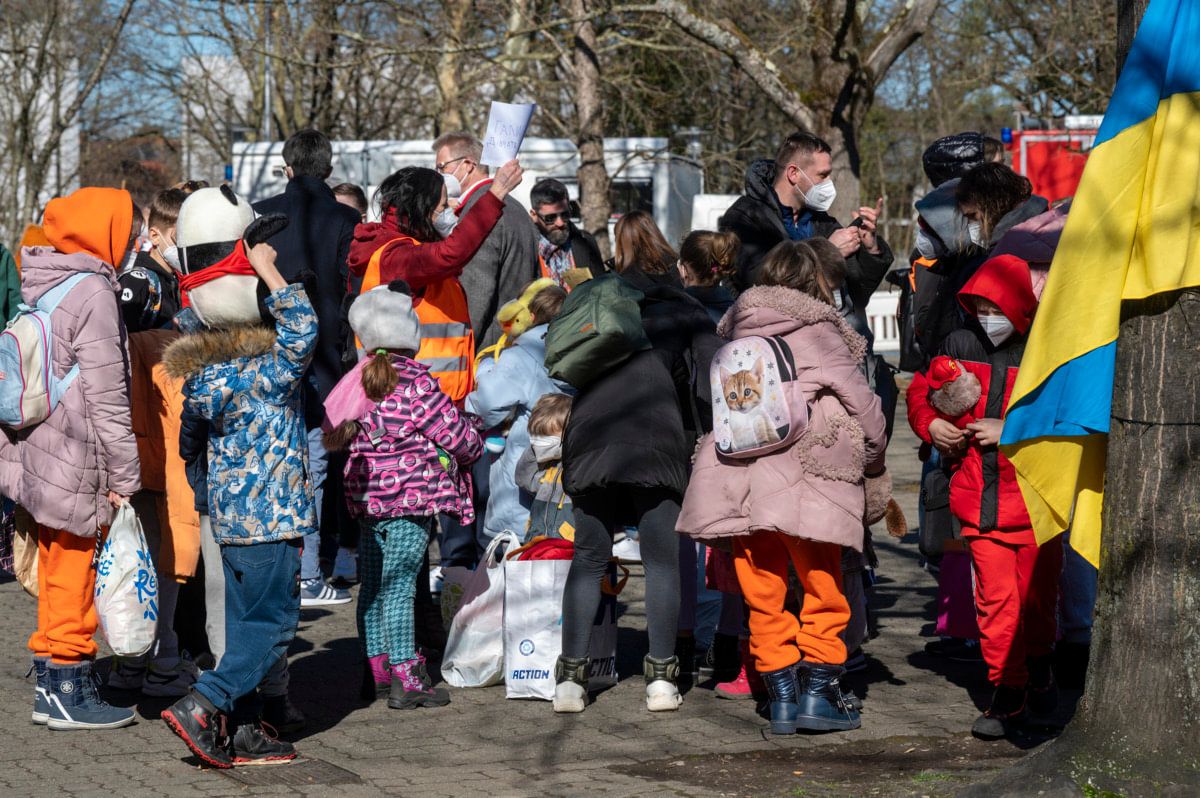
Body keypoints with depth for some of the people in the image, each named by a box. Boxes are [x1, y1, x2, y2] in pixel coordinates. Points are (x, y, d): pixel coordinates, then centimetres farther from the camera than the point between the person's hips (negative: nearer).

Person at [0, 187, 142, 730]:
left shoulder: (45, 290, 12)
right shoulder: (93, 293, -15)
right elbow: (106, 394, -18)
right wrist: (125, 475, -13)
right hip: (76, 466, -9)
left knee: (60, 577, 16)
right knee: (74, 580, 0)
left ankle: (53, 686, 24)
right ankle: (68, 691, 8)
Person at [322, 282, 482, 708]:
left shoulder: (361, 380, 8)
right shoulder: (416, 383, -14)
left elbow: (343, 436, 18)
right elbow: (456, 435, -12)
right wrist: (476, 445, 11)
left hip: (368, 496, 7)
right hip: (412, 497, -7)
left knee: (372, 585, 14)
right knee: (399, 586, -6)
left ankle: (376, 667, 23)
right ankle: (405, 680, -3)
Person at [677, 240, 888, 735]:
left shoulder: (738, 330, 11)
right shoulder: (818, 329, -1)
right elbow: (861, 400, 2)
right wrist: (873, 460, 17)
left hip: (739, 480, 4)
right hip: (807, 482, -4)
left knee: (763, 593, 10)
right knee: (822, 589, 7)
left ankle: (781, 695, 11)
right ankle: (817, 692, 3)